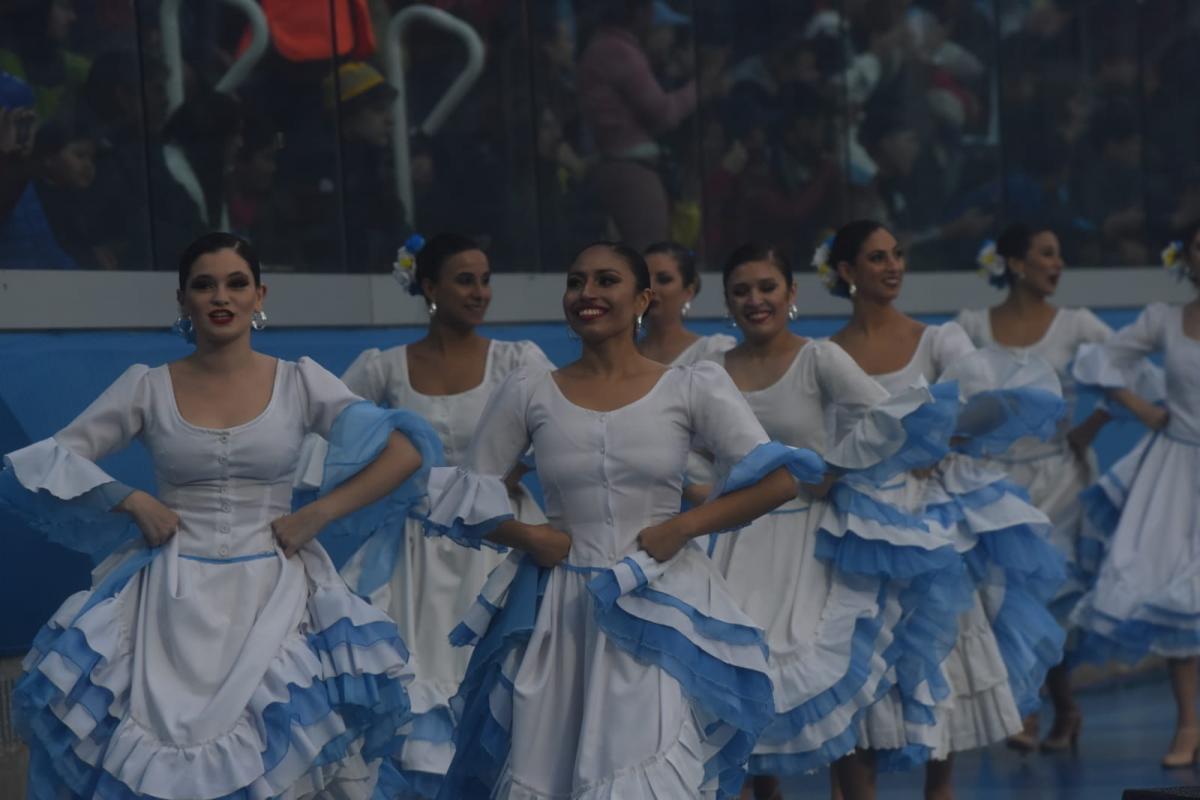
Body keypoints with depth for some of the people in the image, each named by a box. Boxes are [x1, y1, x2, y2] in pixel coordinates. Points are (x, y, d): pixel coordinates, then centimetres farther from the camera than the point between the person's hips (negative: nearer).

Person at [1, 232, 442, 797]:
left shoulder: (298, 382, 5)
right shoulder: (147, 387, 5)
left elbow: (407, 450, 0)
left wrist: (318, 513, -6)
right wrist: (131, 502, -5)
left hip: (272, 598, 0)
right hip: (175, 601, 0)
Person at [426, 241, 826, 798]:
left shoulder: (692, 389, 0)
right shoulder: (528, 393, 4)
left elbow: (776, 481, -4)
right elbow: (468, 496, 9)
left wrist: (682, 527, -11)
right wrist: (528, 536, -7)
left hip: (660, 609, -2)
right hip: (558, 615, 2)